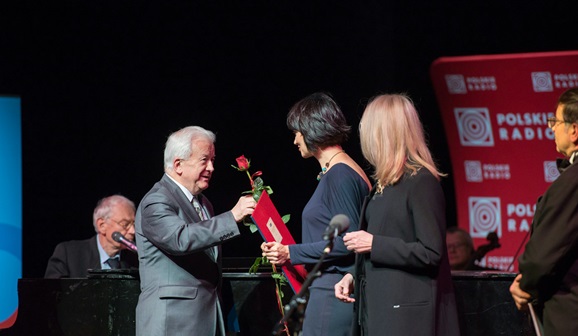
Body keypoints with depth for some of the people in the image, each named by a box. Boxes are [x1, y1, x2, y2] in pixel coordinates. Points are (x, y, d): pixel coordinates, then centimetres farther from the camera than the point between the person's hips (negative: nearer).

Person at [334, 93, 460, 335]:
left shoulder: (421, 182, -11)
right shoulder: (384, 184, 15)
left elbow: (431, 253, -18)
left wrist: (374, 243, -16)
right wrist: (353, 277, 9)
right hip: (378, 307, 9)